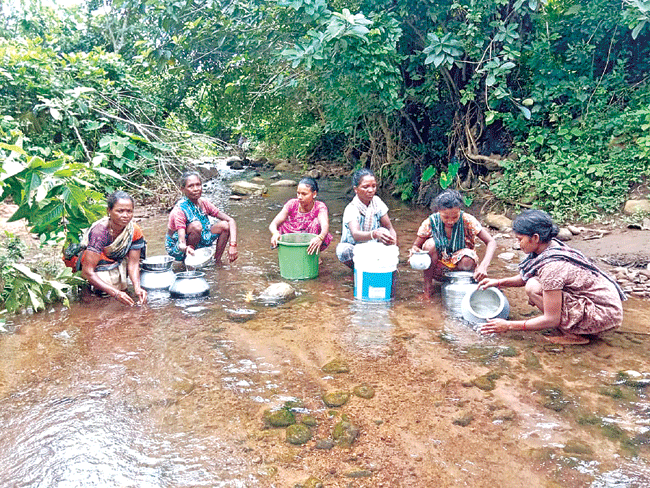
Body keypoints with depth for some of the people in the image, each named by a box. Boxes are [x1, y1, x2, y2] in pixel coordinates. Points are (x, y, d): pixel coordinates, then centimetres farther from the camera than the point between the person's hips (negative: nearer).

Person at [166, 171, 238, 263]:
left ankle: (217, 261, -2)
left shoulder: (204, 203, -8)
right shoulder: (179, 210, -26)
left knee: (224, 225, -12)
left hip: (198, 242, 6)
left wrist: (233, 245, -24)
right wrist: (185, 248, -60)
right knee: (196, 225, -33)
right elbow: (181, 243, -34)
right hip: (176, 249, -6)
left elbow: (231, 221, -10)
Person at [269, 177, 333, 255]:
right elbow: (273, 224, -24)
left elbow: (325, 225, -41)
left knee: (316, 222, -29)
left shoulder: (320, 207, -20)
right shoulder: (292, 204, -15)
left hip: (312, 242, -1)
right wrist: (275, 233, -50)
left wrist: (320, 238, -66)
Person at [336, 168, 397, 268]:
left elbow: (389, 228, -5)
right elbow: (356, 235, -42)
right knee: (342, 249, -36)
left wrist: (394, 245, -27)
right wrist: (375, 234, -63)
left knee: (384, 231, -26)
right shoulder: (351, 209, -23)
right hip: (355, 249, -3)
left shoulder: (377, 202, -8)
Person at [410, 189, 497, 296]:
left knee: (468, 257, -33)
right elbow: (415, 246, -8)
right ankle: (427, 286, -13)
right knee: (430, 244, -27)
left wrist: (483, 266, -37)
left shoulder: (467, 221, -17)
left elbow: (491, 242, -20)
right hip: (438, 270, 0)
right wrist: (414, 251, -35)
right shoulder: (431, 222, -14)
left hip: (459, 265, 0)